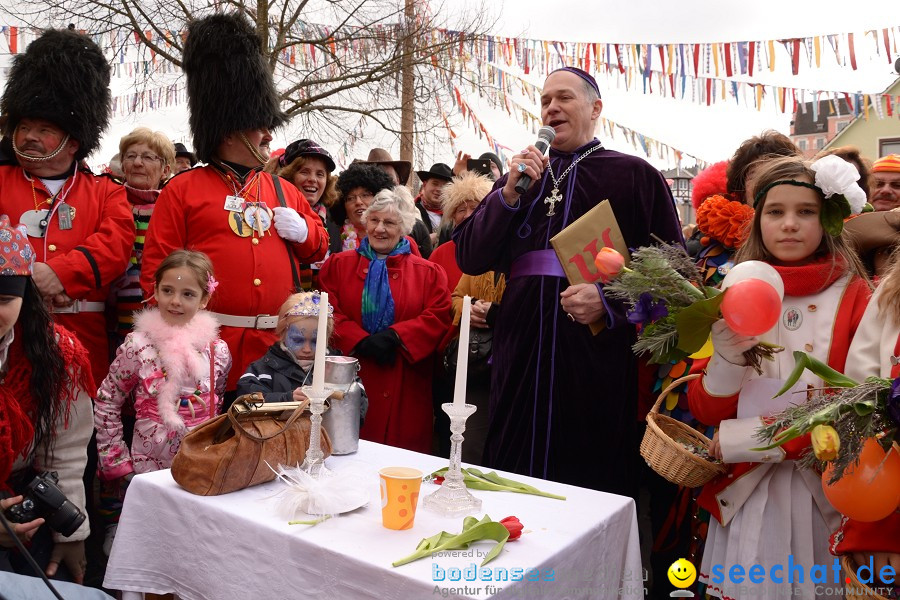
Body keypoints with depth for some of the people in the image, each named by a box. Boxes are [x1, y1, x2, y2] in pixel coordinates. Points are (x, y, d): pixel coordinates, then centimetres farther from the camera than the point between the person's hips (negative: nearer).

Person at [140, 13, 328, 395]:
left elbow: (318, 248, 22)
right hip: (208, 349, -4)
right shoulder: (182, 190, -1)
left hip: (277, 349, 5)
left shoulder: (283, 189, 13)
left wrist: (303, 231, -1)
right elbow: (156, 269, -2)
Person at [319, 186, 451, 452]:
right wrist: (361, 341, -14)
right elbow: (329, 312, -1)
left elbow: (438, 317, -4)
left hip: (403, 387, 0)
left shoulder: (428, 272, 7)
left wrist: (394, 335, -15)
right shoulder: (338, 264, 9)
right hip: (351, 377, 0)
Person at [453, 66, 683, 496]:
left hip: (597, 361, -3)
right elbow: (469, 258, 6)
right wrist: (509, 194, -5)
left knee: (591, 488, 5)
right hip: (520, 359, 4)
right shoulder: (521, 176, 17)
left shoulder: (634, 176, 5)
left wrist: (611, 300, -18)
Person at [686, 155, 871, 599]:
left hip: (823, 491, -1)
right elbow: (706, 411, -2)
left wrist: (751, 435, -17)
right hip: (744, 494, 2)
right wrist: (727, 358, -21)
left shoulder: (853, 297, -6)